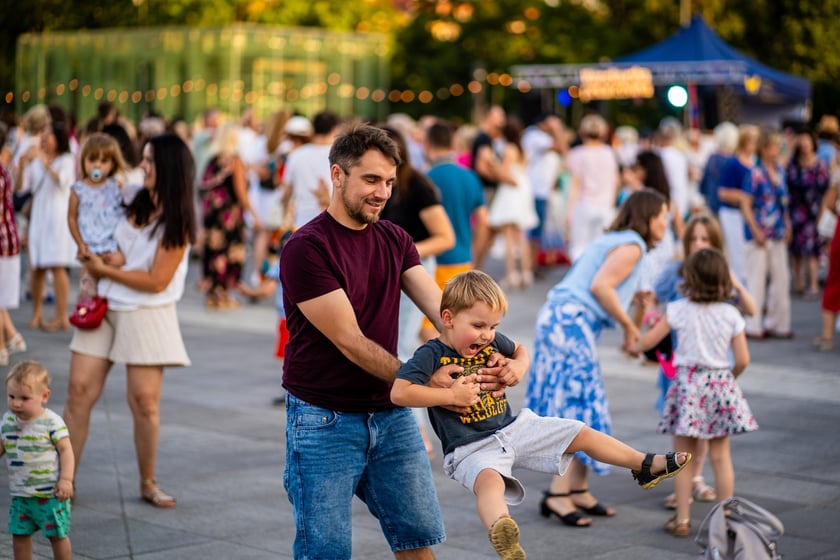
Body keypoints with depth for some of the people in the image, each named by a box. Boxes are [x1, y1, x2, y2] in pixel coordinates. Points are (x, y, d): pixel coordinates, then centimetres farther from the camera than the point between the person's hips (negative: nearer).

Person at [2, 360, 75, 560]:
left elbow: (65, 450, -12)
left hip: (50, 494, -5)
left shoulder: (52, 422, -14)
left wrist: (66, 480, -19)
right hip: (19, 494, 5)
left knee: (57, 535, 5)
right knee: (19, 534, 7)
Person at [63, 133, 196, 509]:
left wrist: (105, 270, -9)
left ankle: (148, 484, 15)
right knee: (79, 391, -1)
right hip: (104, 308, 6)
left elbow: (156, 281, -14)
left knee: (145, 401, -2)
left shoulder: (176, 224, -10)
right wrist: (92, 260, 3)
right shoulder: (137, 203, 6)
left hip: (146, 316, -5)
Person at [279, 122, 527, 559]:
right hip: (325, 420, -6)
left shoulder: (394, 240, 7)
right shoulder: (305, 249, -15)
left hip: (390, 415, 6)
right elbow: (350, 342, -17)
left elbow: (440, 307, -5)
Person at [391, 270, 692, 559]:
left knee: (581, 433, 7)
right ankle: (500, 533, -74)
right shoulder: (432, 355, -14)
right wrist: (451, 395, -24)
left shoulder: (491, 341, 5)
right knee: (489, 480, -42)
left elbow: (519, 349, 28)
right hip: (472, 448, -7)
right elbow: (399, 393, -27)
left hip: (513, 427, 8)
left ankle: (646, 465, 24)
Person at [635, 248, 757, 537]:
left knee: (684, 457, 8)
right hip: (721, 383, 2)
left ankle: (682, 519, 10)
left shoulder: (679, 310, -7)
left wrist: (634, 345, 21)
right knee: (721, 456, 10)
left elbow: (647, 341, -1)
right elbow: (743, 360, -3)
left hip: (688, 384, -1)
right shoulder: (730, 314, -3)